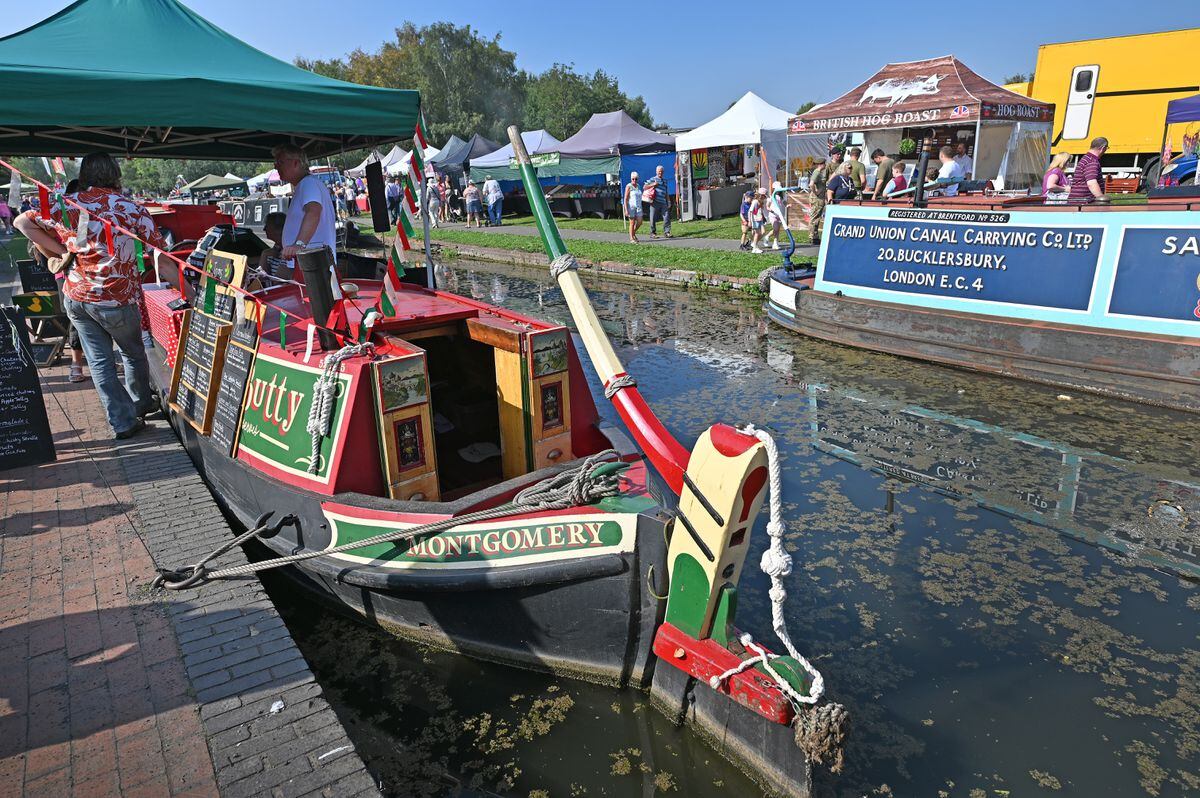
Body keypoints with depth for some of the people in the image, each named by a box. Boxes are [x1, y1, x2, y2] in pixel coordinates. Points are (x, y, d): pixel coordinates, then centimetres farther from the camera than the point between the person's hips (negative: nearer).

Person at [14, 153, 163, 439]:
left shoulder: (66, 205, 2)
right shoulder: (131, 208, -8)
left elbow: (22, 222, 8)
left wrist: (61, 251, 7)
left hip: (76, 297, 3)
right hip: (117, 300, -3)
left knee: (99, 361, 10)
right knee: (134, 354, 20)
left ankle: (123, 422, 13)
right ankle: (142, 402, 39)